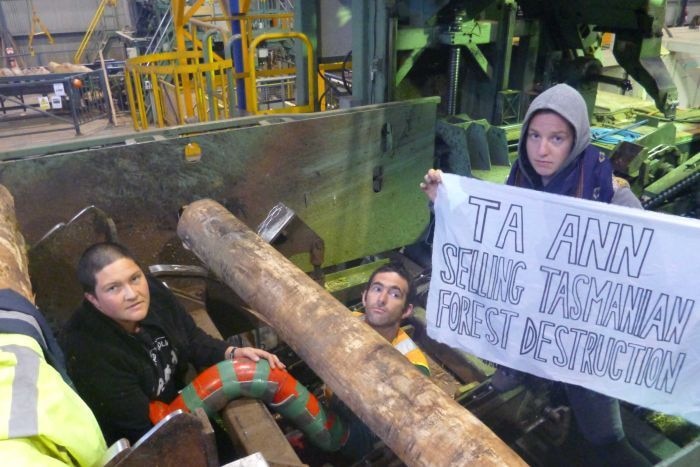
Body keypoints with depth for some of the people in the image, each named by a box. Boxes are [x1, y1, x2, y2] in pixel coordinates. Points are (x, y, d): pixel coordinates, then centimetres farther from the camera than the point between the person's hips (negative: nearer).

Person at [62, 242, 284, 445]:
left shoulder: (152, 291, -16)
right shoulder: (89, 353, -31)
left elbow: (192, 339, 0)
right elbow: (146, 426, -25)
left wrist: (232, 353, -18)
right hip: (140, 446, -6)